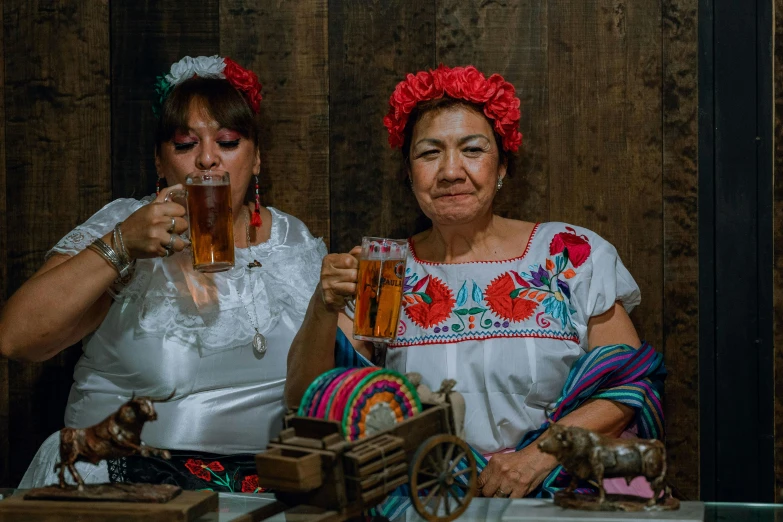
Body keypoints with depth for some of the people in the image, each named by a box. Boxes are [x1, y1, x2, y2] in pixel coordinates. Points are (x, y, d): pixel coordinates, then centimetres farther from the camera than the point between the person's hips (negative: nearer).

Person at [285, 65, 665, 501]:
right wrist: (323, 309, -13)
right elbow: (304, 399, 5)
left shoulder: (574, 256, 6)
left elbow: (631, 385, 2)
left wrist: (538, 456, -12)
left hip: (550, 498, 0)